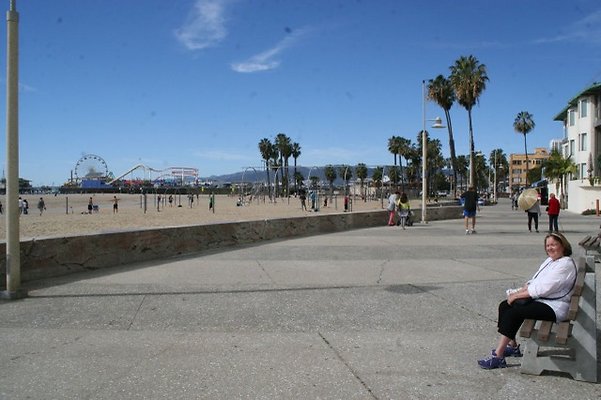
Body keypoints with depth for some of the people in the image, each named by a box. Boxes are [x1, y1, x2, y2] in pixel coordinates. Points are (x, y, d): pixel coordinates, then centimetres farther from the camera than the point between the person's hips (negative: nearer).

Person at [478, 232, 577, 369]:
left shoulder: (565, 264, -16)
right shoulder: (550, 260, 15)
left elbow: (542, 289, -22)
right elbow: (533, 282, 16)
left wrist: (517, 295, -16)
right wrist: (519, 291, -3)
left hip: (554, 308, -10)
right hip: (540, 300, 10)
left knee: (513, 312, -24)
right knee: (504, 306, -2)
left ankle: (498, 356, -22)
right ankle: (512, 346, 7)